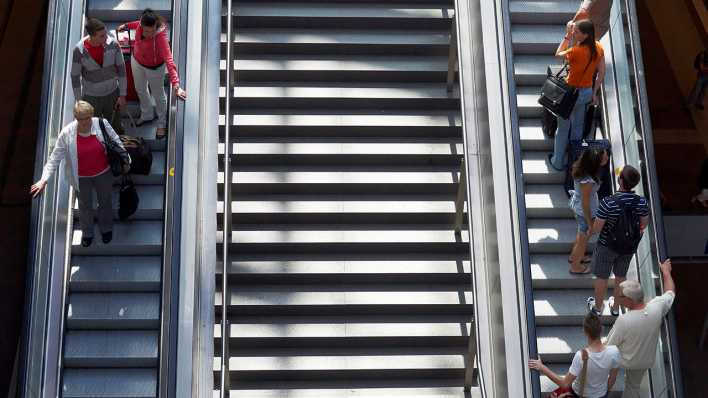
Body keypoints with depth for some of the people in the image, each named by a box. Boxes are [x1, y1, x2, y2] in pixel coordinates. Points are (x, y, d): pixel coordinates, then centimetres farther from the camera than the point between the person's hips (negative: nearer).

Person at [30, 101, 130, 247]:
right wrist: (44, 180, -24)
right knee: (85, 205, 22)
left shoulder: (101, 124, -22)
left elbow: (116, 141, -4)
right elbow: (55, 158, -18)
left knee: (105, 202, 24)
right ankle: (87, 233, 49)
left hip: (103, 173, 1)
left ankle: (106, 229, 52)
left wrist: (125, 160, 2)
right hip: (81, 178, -1)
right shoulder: (66, 134, -24)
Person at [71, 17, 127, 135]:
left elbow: (121, 68, -11)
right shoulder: (79, 50, -29)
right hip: (91, 96, -2)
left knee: (115, 126, 21)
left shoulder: (113, 43, -25)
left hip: (112, 93, 2)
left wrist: (123, 95, -6)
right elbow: (75, 76, -14)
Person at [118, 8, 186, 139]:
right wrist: (127, 25, 15)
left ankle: (162, 123, 46)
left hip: (154, 67, -5)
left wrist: (175, 85, -57)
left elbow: (169, 59, -50)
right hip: (137, 61, 6)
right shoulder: (142, 23, -27)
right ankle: (147, 115, 56)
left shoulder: (160, 36, -42)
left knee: (158, 95, 19)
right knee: (140, 90, 28)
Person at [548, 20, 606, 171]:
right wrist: (594, 93, 11)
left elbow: (558, 54, -8)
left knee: (563, 128, 12)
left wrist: (567, 36, -6)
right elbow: (601, 73, 0)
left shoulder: (577, 51, -29)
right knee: (578, 126, 23)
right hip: (587, 92, 7)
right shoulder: (598, 48, -8)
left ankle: (557, 162, 26)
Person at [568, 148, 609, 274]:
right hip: (585, 211, -8)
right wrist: (590, 223, -16)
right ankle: (575, 266, 42)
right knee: (584, 239, 19)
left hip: (576, 203, 8)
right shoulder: (587, 181, -39)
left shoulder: (580, 167, -18)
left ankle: (573, 256, 57)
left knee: (582, 233, 33)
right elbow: (585, 204, -26)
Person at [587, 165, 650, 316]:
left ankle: (597, 307, 40)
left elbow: (597, 228, -24)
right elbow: (643, 225, -3)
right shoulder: (641, 202, -19)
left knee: (602, 277, 20)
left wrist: (591, 230, -1)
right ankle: (616, 307, 44)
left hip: (607, 246, -3)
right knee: (621, 276, 25)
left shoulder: (608, 203, -32)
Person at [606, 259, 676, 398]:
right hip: (645, 360, 3)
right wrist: (666, 271, 11)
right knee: (634, 386, 26)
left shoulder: (623, 320, -39)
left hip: (623, 360, -3)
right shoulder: (657, 308, -27)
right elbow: (670, 292, -5)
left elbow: (610, 345, -23)